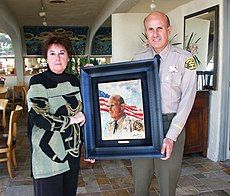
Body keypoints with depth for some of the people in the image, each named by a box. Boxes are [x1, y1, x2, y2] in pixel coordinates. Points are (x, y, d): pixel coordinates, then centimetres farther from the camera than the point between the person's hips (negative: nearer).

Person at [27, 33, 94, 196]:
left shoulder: (74, 81, 6)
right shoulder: (38, 82, -10)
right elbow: (37, 118, -21)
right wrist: (70, 120, -15)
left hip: (72, 151, 5)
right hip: (48, 154, -5)